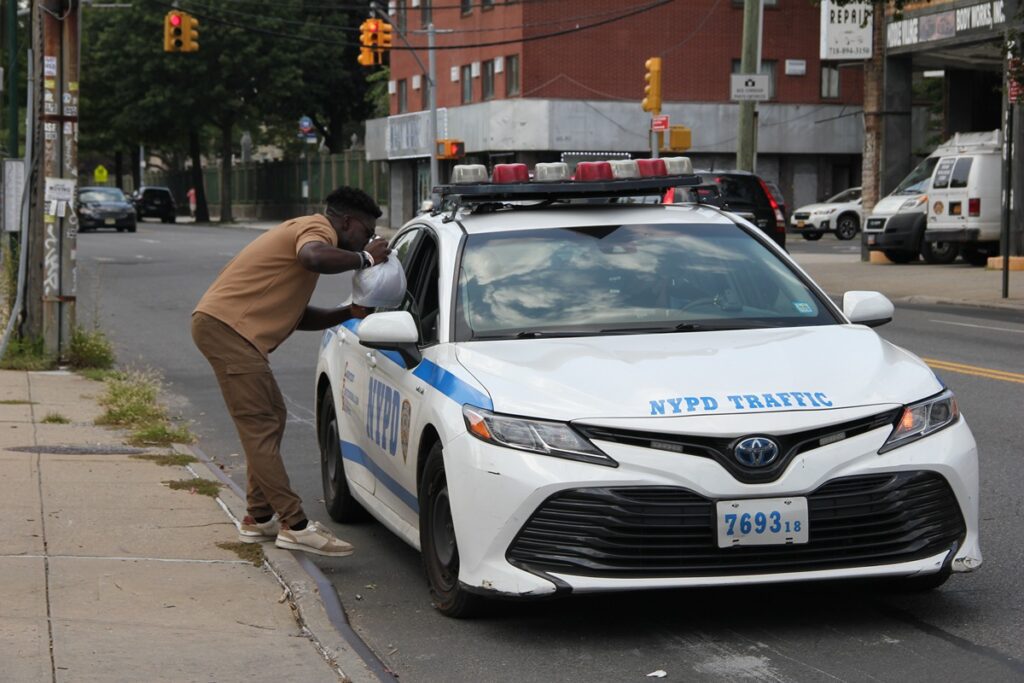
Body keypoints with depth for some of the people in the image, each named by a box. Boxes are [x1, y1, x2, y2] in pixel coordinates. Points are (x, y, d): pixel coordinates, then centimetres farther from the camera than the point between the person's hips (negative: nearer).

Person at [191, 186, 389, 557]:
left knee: (272, 417, 16)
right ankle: (295, 526, -15)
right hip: (225, 325, -11)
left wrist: (350, 312, 15)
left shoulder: (300, 230, 27)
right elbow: (314, 258, -34)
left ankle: (259, 518, 20)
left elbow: (300, 317, 26)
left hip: (222, 324, 11)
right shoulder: (317, 229, -6)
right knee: (260, 426, -12)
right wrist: (364, 258, -18)